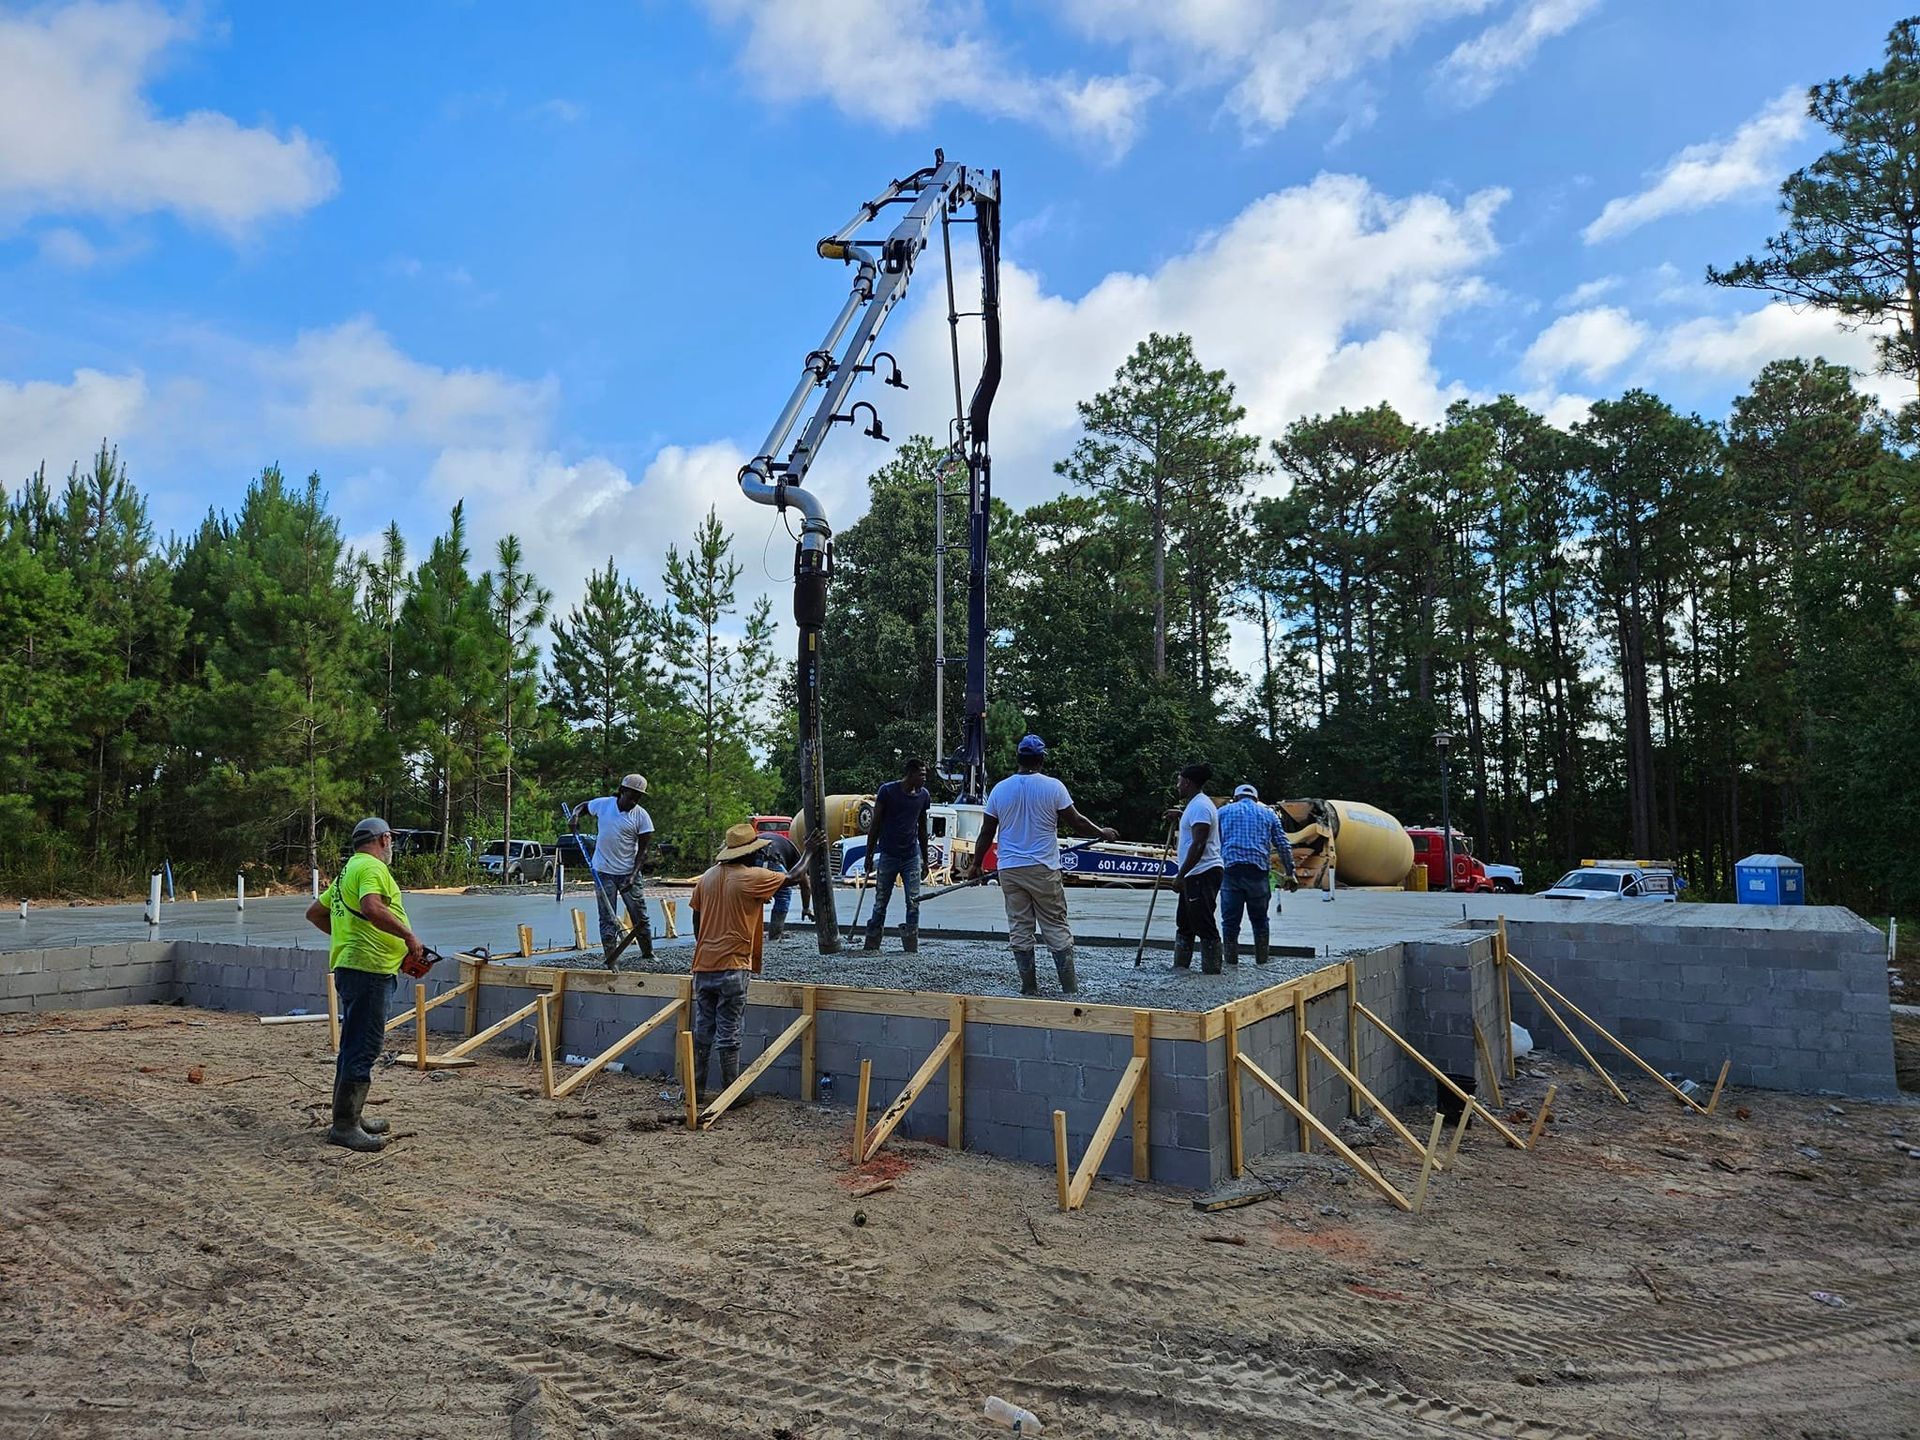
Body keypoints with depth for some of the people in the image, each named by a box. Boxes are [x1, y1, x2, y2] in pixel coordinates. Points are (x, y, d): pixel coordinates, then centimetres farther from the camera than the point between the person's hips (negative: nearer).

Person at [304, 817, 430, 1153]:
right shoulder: (372, 867, -11)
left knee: (355, 1046, 18)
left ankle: (350, 1116, 27)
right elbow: (372, 908, -30)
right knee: (363, 1048, -8)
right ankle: (345, 1126, -5)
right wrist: (409, 935, -23)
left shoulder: (347, 871, 21)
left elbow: (314, 913, 29)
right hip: (368, 968, -11)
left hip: (348, 968, 11)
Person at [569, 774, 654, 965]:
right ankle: (610, 961, 9)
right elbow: (582, 807, 17)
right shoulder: (603, 804, -4)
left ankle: (648, 954, 21)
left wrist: (633, 875, -17)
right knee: (607, 918, 4)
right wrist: (574, 816, -6)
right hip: (603, 872, 1)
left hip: (629, 873, -1)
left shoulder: (641, 816, -8)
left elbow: (643, 849, -8)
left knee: (640, 916, 4)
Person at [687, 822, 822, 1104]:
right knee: (728, 1035, 0)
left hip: (703, 966, 6)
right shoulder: (752, 877, -10)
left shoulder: (708, 876, 9)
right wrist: (808, 850, 16)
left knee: (702, 1031, 12)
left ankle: (696, 1092, 18)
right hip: (732, 967, -6)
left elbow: (696, 920, 14)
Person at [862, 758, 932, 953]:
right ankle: (871, 945, 12)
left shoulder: (923, 795, 6)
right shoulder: (887, 791, -6)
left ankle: (911, 947, 3)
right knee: (880, 903, 4)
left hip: (912, 857, 3)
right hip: (888, 855, -3)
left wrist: (925, 859, 16)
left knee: (913, 903, -3)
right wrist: (869, 855, -3)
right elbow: (875, 824, -2)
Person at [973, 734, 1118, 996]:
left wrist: (977, 865, 17)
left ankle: (1029, 986, 11)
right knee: (1056, 928, 5)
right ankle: (1070, 986, 6)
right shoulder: (1053, 787, -6)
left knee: (1019, 930, 8)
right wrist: (1103, 833, 16)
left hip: (1010, 871, 2)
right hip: (1043, 869, -2)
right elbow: (1076, 822, -1)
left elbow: (986, 834, 6)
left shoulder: (1000, 789, 2)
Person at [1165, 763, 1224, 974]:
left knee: (1204, 925, -8)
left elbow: (1199, 844, -23)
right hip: (1195, 876, 11)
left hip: (1202, 874, -11)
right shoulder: (1195, 804, 17)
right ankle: (1180, 967, 24)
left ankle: (1212, 971, -4)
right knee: (1184, 922, 17)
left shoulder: (1199, 806, -16)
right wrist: (1181, 815, 33)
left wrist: (1180, 875, -24)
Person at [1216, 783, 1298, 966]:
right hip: (1259, 869, 1)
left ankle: (1231, 961, 4)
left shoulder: (1223, 811, 16)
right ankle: (1262, 959, 20)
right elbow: (1283, 846, 13)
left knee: (1230, 919, 2)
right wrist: (1290, 873, 16)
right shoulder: (1268, 814, 19)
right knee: (1259, 918, 14)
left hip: (1231, 868, -1)